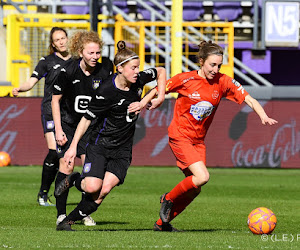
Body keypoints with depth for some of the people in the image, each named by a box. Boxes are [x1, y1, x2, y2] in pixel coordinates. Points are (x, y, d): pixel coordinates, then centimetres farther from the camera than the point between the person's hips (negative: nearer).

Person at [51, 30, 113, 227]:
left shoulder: (104, 70, -12)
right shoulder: (68, 72, -18)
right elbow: (55, 100, -7)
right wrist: (58, 129, -11)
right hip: (68, 122, -2)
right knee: (67, 166, -9)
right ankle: (61, 214, 1)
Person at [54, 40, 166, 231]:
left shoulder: (139, 80, -5)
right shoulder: (106, 92, -19)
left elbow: (161, 72, 16)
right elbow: (87, 119, -11)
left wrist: (160, 97, 5)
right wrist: (73, 146, -13)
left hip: (123, 149, 4)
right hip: (100, 144, -4)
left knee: (105, 189, -14)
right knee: (93, 187, -19)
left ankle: (69, 221, -1)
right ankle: (74, 180, 18)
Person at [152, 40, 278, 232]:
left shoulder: (223, 82, -3)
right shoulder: (186, 80, -12)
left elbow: (249, 99, -7)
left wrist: (263, 116, -22)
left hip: (198, 140, 6)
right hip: (180, 135, -6)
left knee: (194, 189, 5)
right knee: (202, 177, -22)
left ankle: (162, 223, 20)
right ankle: (168, 199, 2)